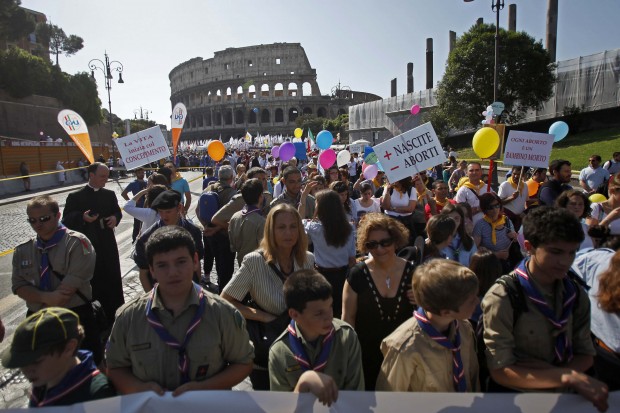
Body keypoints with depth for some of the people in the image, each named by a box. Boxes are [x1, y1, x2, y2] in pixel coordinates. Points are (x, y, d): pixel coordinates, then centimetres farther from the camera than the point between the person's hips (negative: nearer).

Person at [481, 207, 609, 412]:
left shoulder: (575, 295, -1)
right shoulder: (502, 298, -18)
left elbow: (585, 355, 4)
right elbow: (500, 372, -18)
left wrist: (552, 372, -14)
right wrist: (567, 376, -25)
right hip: (513, 396, -5)